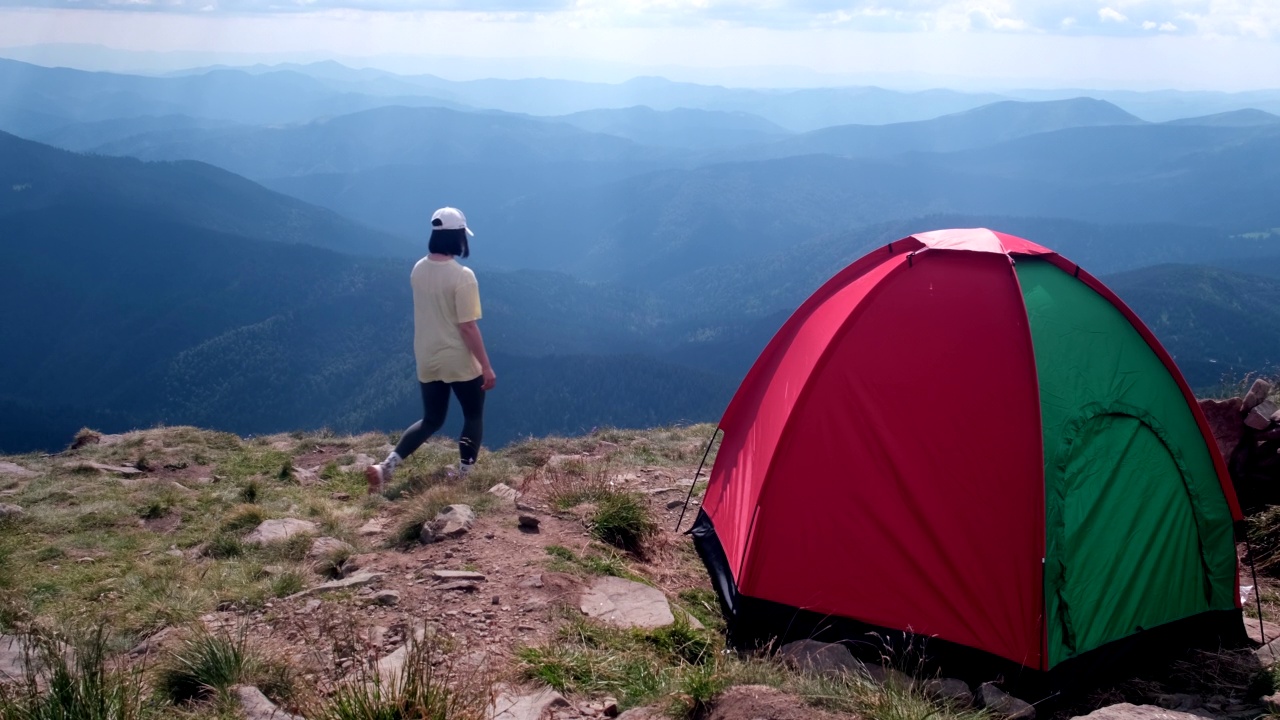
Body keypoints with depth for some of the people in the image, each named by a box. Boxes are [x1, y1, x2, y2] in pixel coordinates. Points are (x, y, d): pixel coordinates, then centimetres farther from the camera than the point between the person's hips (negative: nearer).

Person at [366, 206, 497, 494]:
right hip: (459, 362, -6)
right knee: (474, 416, 16)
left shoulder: (418, 270, 1)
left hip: (427, 360, 6)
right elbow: (467, 327, -20)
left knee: (431, 420, 18)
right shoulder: (462, 276, -20)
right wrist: (486, 366, -14)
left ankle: (386, 467, 2)